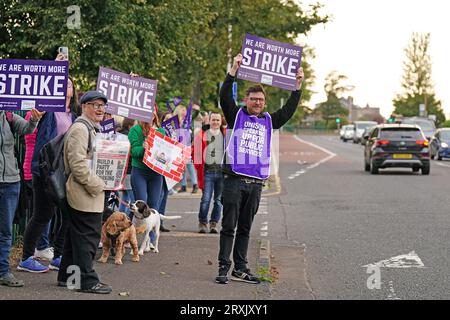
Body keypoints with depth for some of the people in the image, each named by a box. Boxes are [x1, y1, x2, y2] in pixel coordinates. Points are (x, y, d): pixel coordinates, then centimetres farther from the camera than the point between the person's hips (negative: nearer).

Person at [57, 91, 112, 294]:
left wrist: (99, 184, 18)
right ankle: (87, 281, -2)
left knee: (76, 235, 14)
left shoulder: (92, 128, 21)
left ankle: (67, 277, 21)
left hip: (91, 191, 11)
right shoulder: (80, 128, -13)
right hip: (85, 193, -11)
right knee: (87, 237, -7)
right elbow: (77, 163, -21)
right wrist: (96, 185, -19)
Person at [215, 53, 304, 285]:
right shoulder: (236, 116, 4)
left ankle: (240, 269, 15)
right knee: (229, 226, -3)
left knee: (245, 228, 10)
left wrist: (298, 85, 6)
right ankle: (224, 268, -1)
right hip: (234, 180, -4)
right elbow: (225, 96, -8)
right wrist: (234, 70, -16)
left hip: (256, 183, 4)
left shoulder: (268, 121, 15)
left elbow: (288, 110, 12)